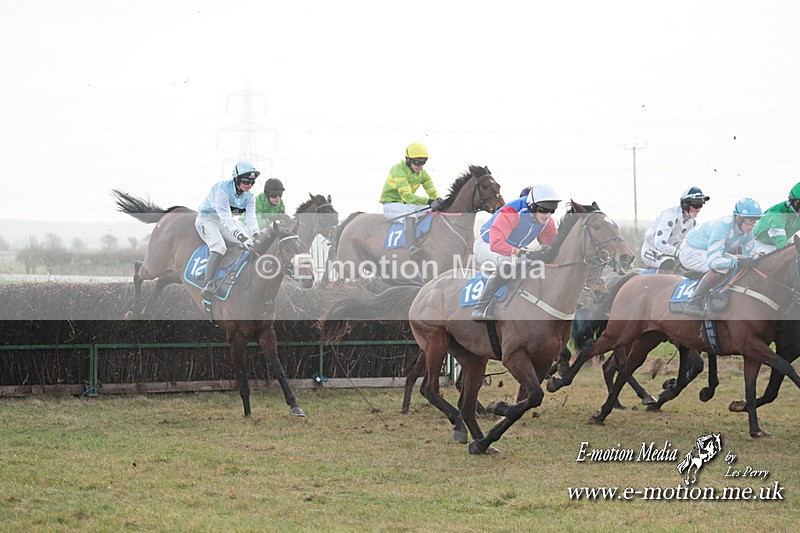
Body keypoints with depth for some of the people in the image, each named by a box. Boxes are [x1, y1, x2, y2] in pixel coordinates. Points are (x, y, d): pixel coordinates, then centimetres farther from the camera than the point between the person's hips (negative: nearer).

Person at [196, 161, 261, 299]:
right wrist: (242, 237, -48)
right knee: (219, 246, -34)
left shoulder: (249, 197, -5)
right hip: (208, 218, -7)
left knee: (251, 245, -12)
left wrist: (256, 236, -36)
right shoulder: (222, 190, -28)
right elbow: (225, 220, -37)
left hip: (230, 221, 7)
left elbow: (251, 219, -14)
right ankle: (208, 284, -43)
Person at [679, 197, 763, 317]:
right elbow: (713, 261, -40)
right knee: (721, 267, -32)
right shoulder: (724, 226, -35)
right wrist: (738, 262, -48)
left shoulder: (747, 231, -9)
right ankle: (694, 304, -27)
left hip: (706, 252, 9)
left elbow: (750, 255, 1)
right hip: (690, 252, -9)